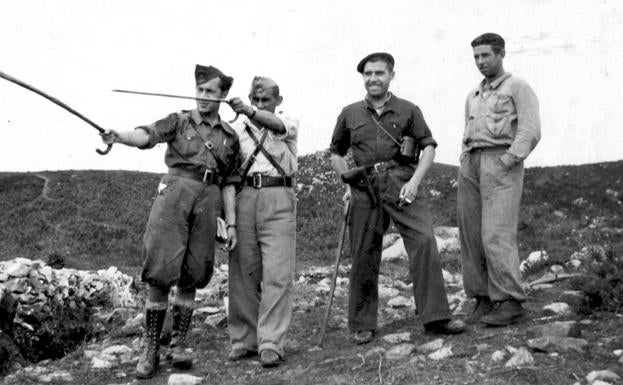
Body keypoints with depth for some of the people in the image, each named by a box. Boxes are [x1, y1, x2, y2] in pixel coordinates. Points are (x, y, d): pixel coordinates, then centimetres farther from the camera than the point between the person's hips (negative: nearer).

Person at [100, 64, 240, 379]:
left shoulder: (230, 137, 17)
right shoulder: (179, 121, 10)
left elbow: (228, 184, 16)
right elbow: (148, 135, -9)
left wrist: (231, 223, 9)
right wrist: (119, 136, -29)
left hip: (209, 200, 2)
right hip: (175, 191, -2)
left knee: (191, 276, 3)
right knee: (160, 272, -9)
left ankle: (178, 344, 12)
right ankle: (150, 347, -1)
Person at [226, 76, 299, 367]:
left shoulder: (289, 123, 10)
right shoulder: (238, 127, 16)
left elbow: (273, 124, -14)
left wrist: (249, 112, -33)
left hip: (278, 200, -2)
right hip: (244, 198, 2)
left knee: (277, 275, -9)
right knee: (243, 274, 3)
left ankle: (271, 344, -8)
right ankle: (243, 340, 12)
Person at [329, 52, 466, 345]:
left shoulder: (408, 110, 9)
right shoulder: (350, 114, 14)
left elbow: (428, 146, 7)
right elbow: (336, 153, 24)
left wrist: (415, 181, -6)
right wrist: (347, 183, 11)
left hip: (402, 185, -1)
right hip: (365, 190, 1)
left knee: (424, 241, -16)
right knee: (364, 255, 3)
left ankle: (435, 317, -11)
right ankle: (362, 325, 15)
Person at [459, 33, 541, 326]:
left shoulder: (518, 88, 4)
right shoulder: (473, 97, 26)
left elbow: (530, 132, -8)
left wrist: (506, 163, -17)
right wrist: (465, 168, 12)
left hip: (502, 163, -7)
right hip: (471, 164, 7)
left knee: (496, 235, -16)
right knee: (471, 235, 0)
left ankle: (510, 301, -13)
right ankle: (484, 300, 5)